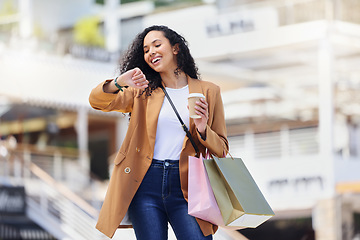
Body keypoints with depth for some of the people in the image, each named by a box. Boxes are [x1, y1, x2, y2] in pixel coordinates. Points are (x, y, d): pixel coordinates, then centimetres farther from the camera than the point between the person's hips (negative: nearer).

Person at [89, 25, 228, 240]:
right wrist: (118, 83, -20)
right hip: (145, 182, 1)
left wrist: (202, 130, -10)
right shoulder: (142, 90, 15)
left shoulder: (208, 92, 11)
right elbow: (97, 101, 0)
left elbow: (221, 149, 11)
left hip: (186, 184, -1)